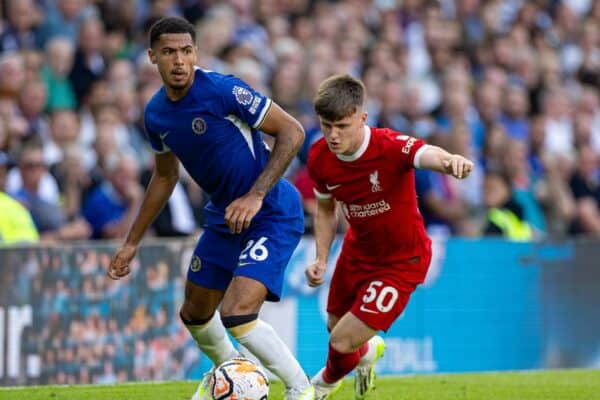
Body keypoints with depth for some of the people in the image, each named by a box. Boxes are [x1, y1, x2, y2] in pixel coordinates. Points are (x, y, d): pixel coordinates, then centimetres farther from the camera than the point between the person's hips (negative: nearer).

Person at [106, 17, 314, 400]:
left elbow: (292, 131, -19)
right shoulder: (155, 114, 0)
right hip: (225, 217, 8)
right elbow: (165, 176, 18)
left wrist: (256, 196, -25)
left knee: (237, 316, -21)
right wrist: (132, 243, 20)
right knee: (195, 315, 19)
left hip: (273, 214, -8)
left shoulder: (222, 90, -22)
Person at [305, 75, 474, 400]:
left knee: (343, 342, -9)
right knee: (335, 327, 23)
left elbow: (428, 155, -55)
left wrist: (450, 161, -79)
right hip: (358, 251, 6)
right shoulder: (320, 158, -15)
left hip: (402, 260, -6)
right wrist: (321, 260, -7)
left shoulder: (391, 147, -33)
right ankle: (368, 351, 62)